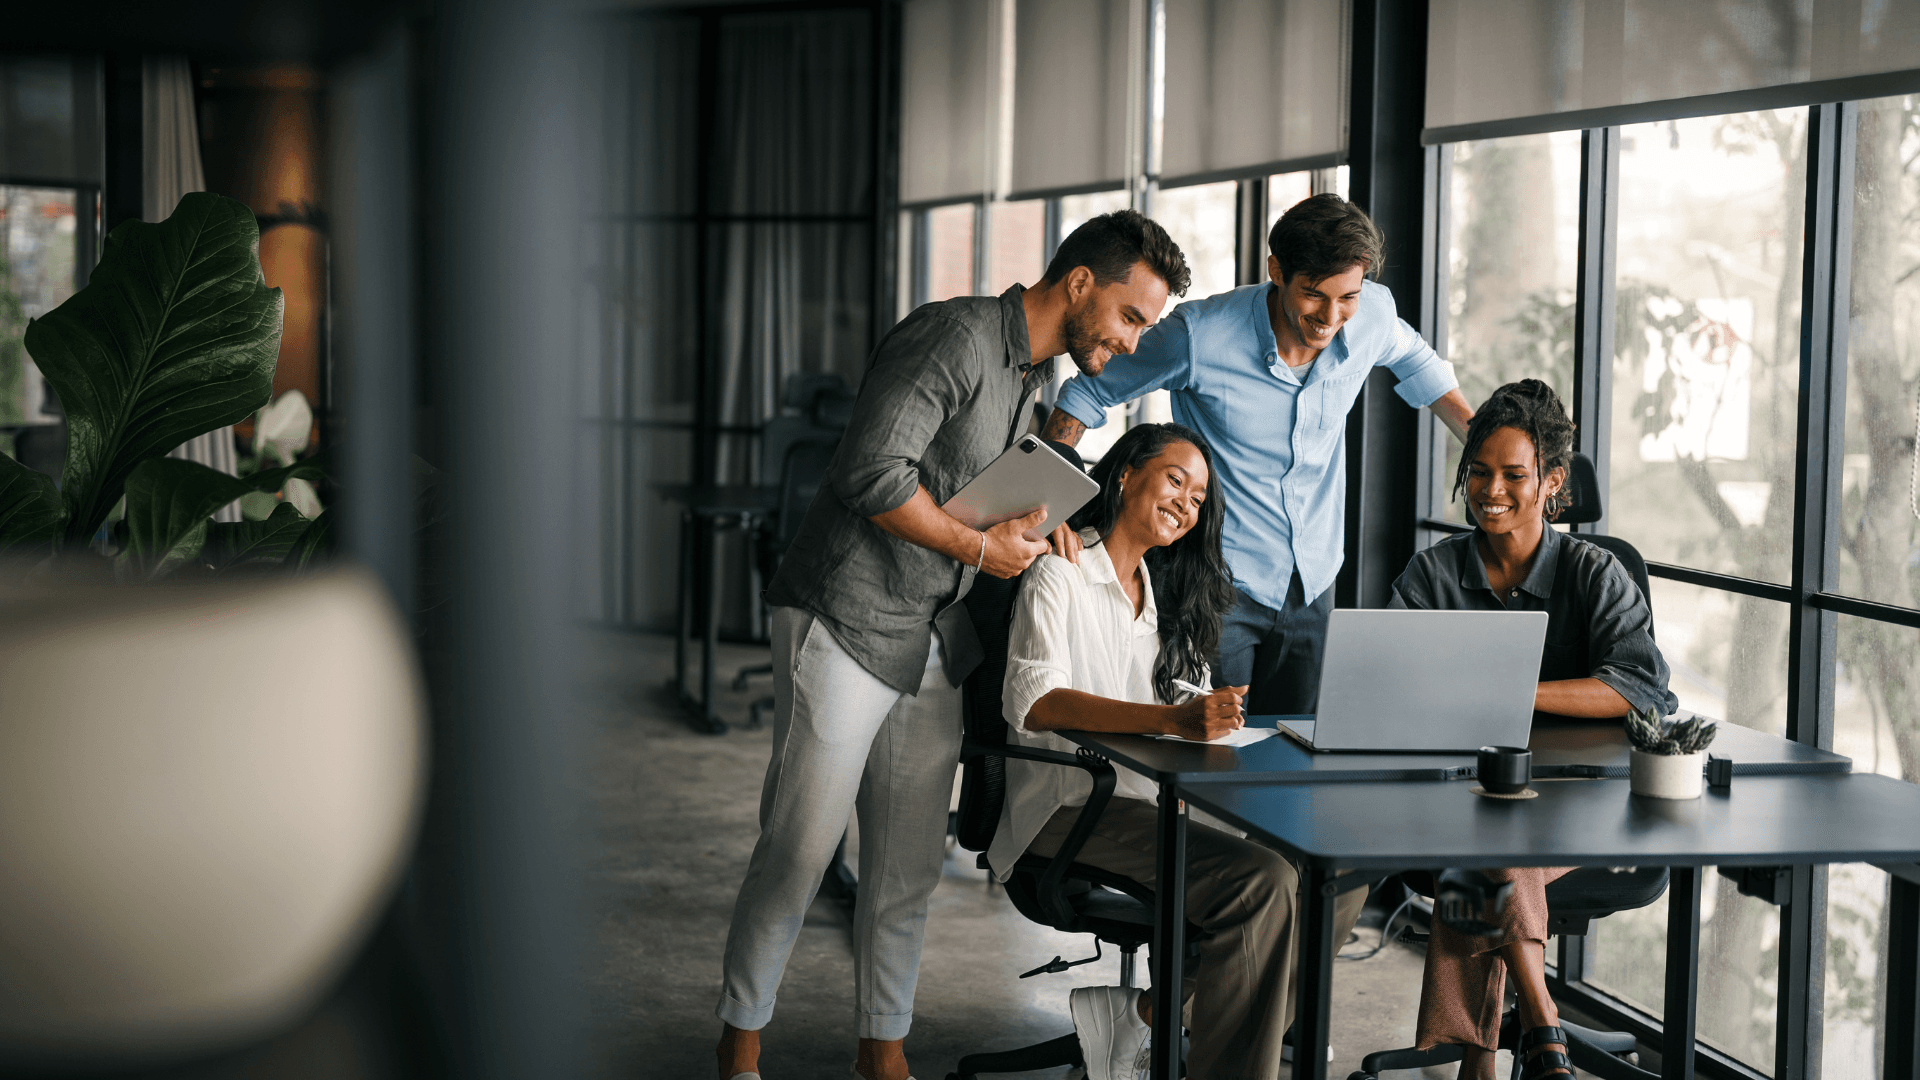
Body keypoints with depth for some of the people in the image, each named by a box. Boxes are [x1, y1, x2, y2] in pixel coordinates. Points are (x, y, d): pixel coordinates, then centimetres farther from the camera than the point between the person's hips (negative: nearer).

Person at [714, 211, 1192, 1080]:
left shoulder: (1038, 377, 13)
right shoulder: (954, 338, -17)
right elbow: (874, 471, -24)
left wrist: (1030, 518, 4)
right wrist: (979, 546, -14)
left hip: (932, 643, 8)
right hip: (847, 620, -8)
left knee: (910, 862, 9)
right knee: (801, 847, -4)